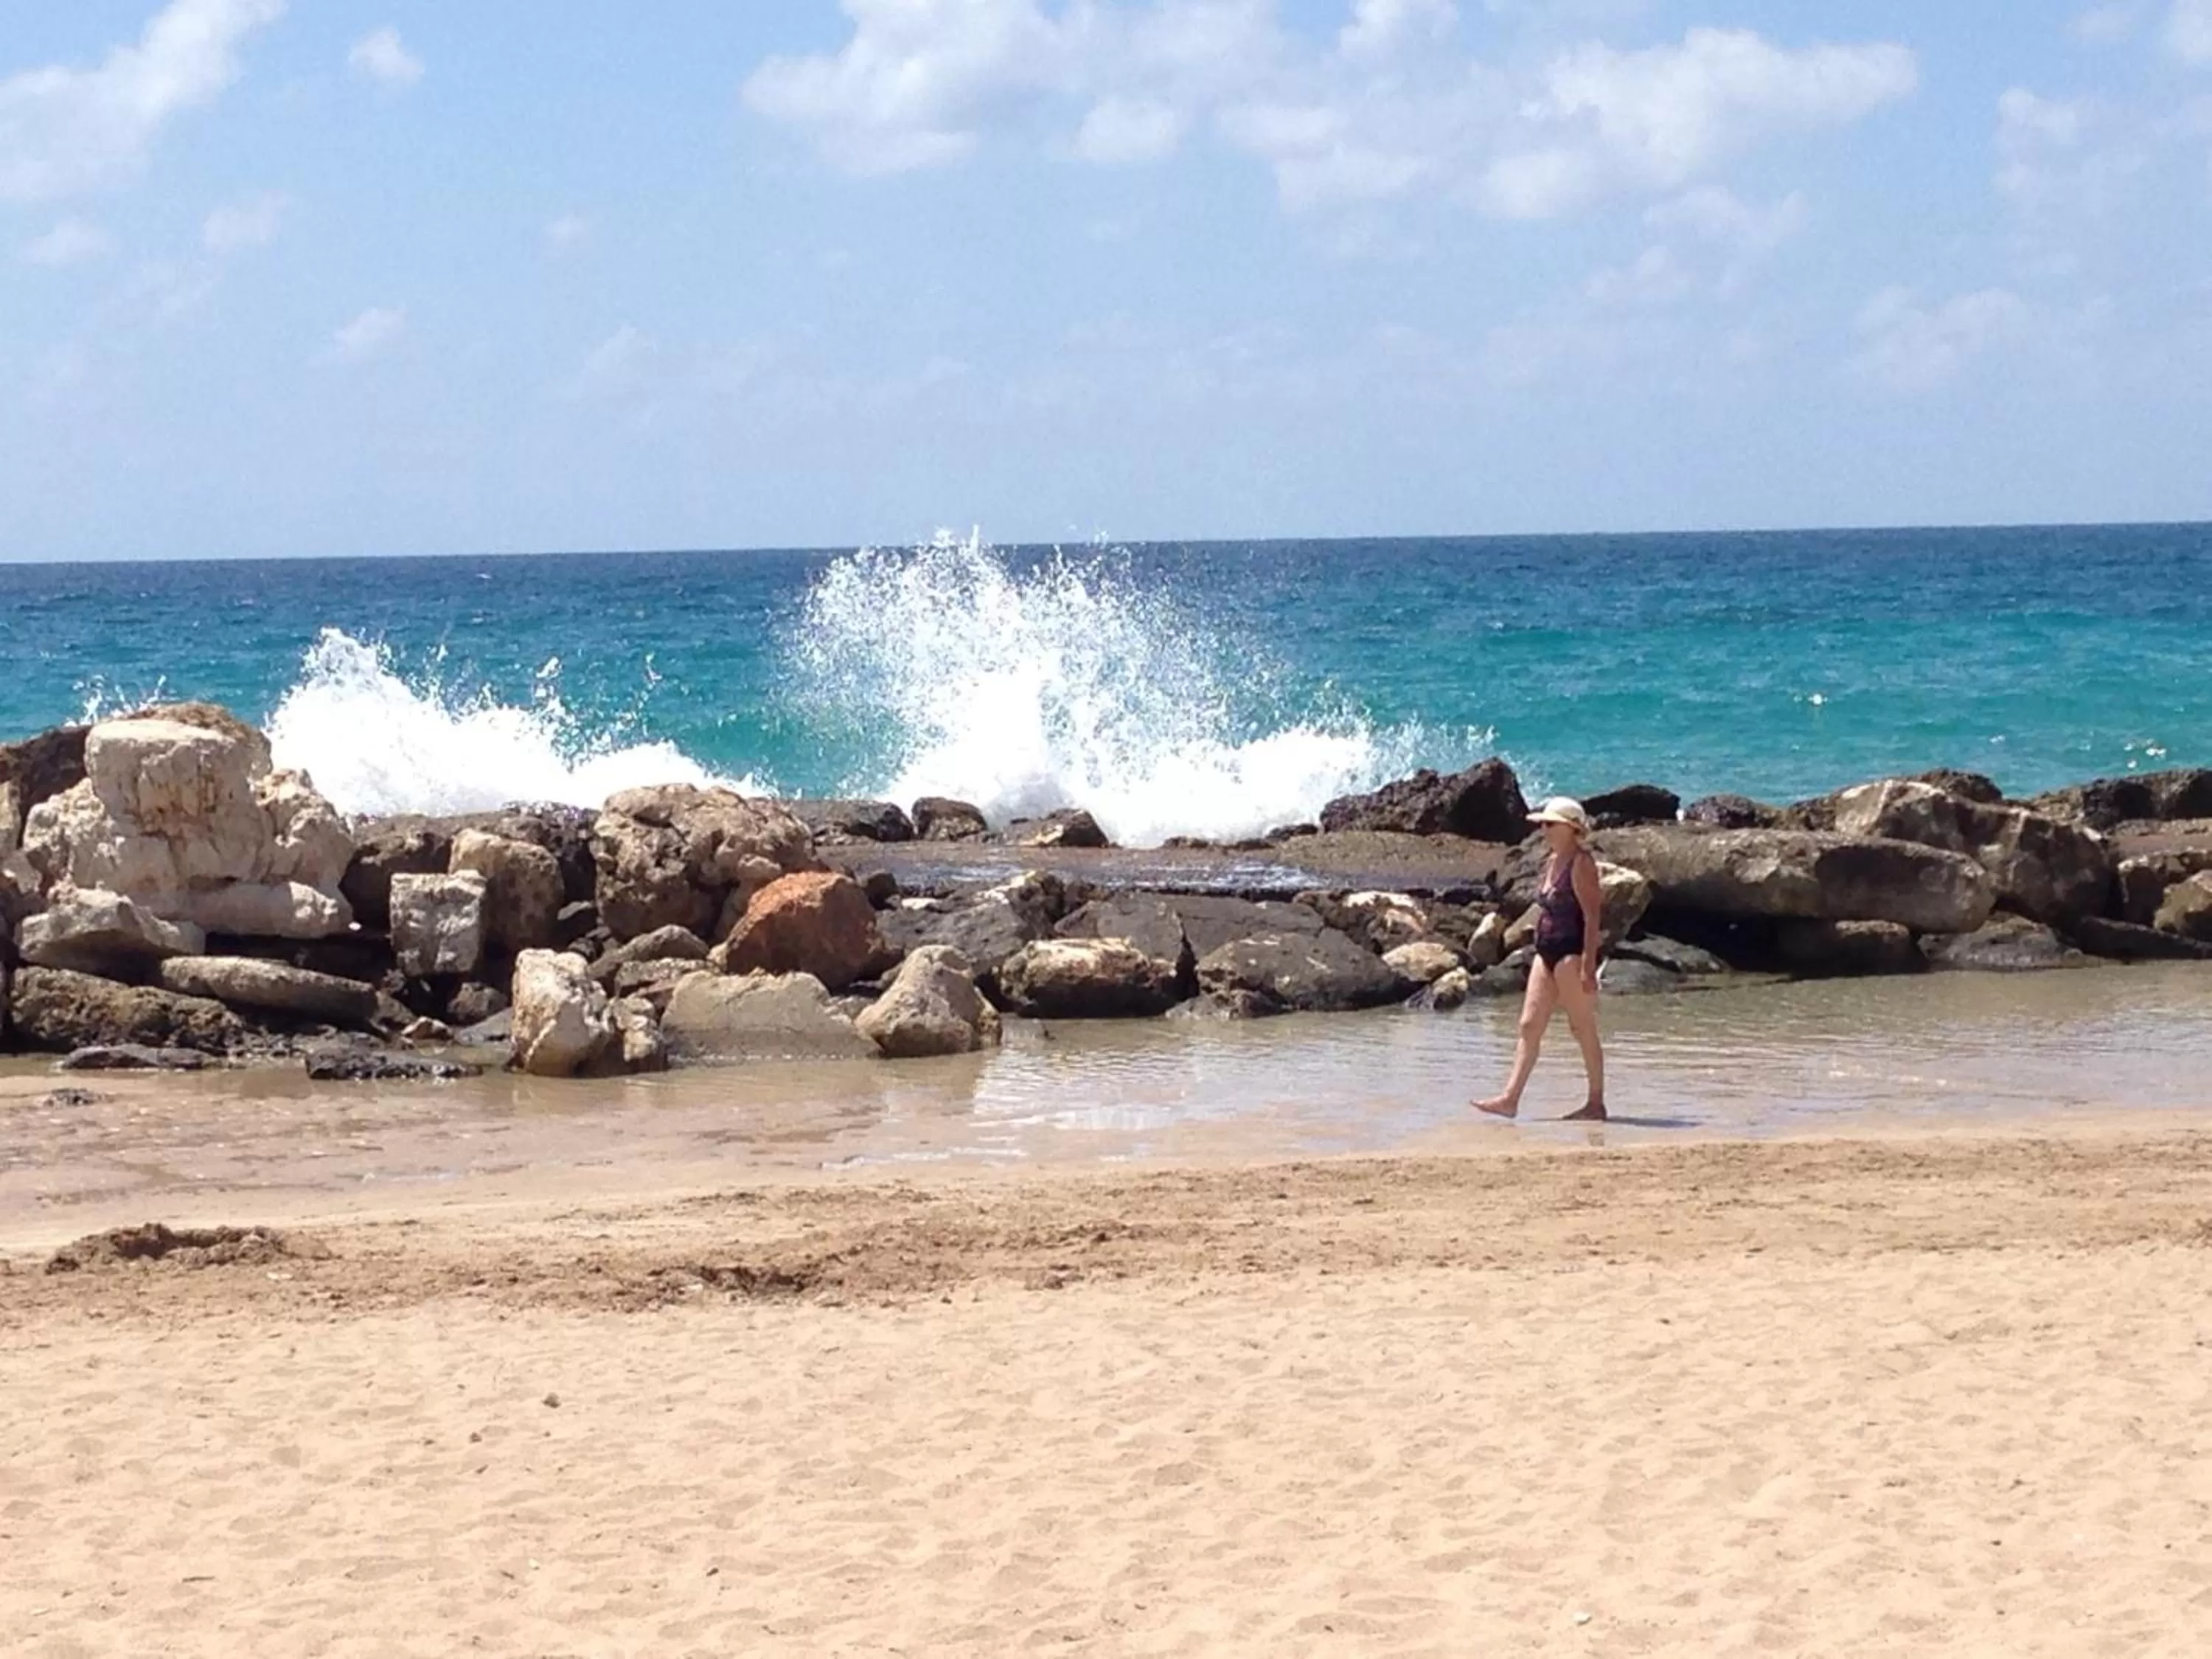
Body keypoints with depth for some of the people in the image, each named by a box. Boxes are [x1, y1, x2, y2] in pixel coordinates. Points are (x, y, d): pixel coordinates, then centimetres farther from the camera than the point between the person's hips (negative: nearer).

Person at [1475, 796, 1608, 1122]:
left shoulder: (1581, 863, -11)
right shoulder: (1552, 862, 15)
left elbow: (1592, 916, -16)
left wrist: (1588, 964, -21)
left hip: (1571, 953, -9)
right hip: (1547, 953, 9)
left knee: (1583, 1030, -2)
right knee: (1530, 1026, 3)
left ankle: (1596, 1103, 5)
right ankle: (1510, 1099, 1)